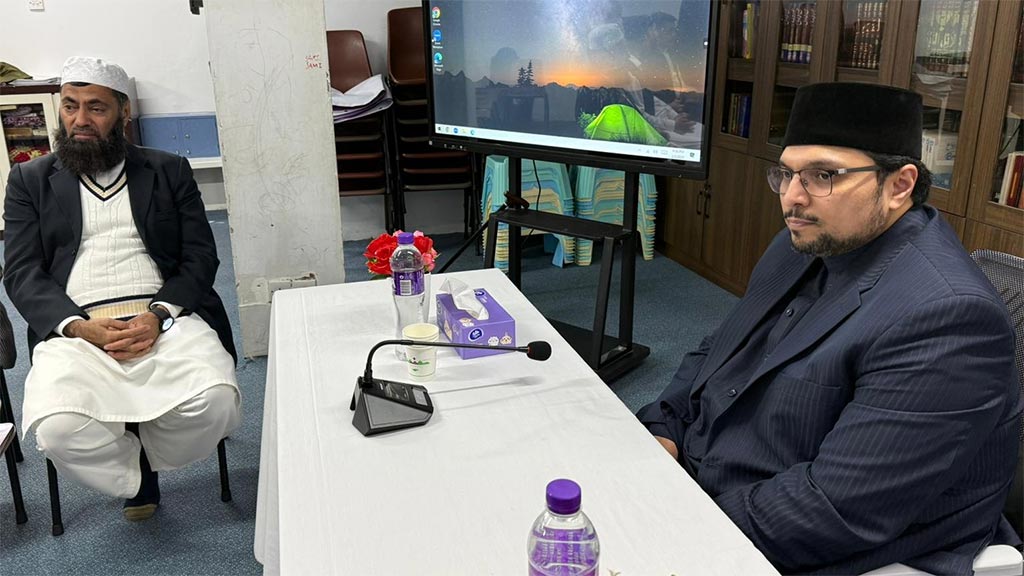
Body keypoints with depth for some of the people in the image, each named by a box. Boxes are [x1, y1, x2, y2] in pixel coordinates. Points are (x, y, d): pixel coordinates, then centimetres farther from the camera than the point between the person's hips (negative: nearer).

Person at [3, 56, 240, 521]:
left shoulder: (169, 172, 15)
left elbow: (201, 257, 6)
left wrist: (159, 315, -13)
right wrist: (79, 327, -14)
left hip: (166, 320, 0)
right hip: (75, 328, 0)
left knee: (215, 402, -28)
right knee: (58, 429, -29)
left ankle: (140, 452, 9)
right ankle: (136, 471, 8)